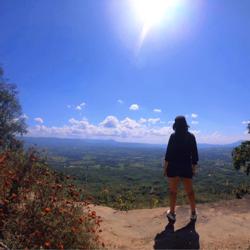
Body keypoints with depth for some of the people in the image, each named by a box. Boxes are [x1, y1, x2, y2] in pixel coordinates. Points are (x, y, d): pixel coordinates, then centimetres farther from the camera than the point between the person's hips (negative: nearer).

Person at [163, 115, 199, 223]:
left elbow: (168, 154, -12)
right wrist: (194, 168, 12)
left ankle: (172, 214, 19)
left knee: (173, 191, 9)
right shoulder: (191, 136, 0)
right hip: (186, 167, 3)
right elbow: (194, 154, 2)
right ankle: (193, 213, 29)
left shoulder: (173, 136, -10)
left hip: (173, 167, -3)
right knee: (190, 191, 18)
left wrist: (165, 168, -3)